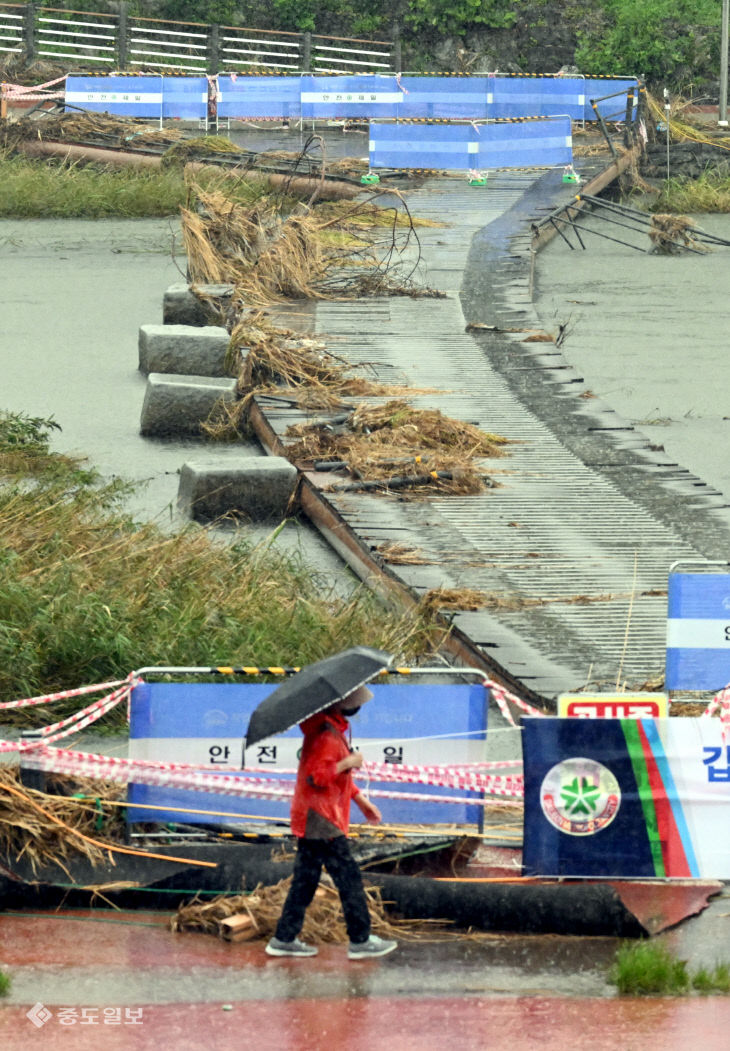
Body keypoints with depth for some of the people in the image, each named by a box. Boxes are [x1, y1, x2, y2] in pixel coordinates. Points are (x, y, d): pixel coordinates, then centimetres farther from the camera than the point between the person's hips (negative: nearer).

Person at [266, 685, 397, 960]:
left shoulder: (333, 728, 15)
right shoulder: (327, 735, -19)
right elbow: (317, 775, -28)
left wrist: (360, 799, 26)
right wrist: (348, 763, -20)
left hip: (311, 821, 10)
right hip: (322, 821, -10)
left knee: (305, 880, 12)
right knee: (348, 878, -3)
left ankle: (284, 939, 13)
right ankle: (360, 941, 2)